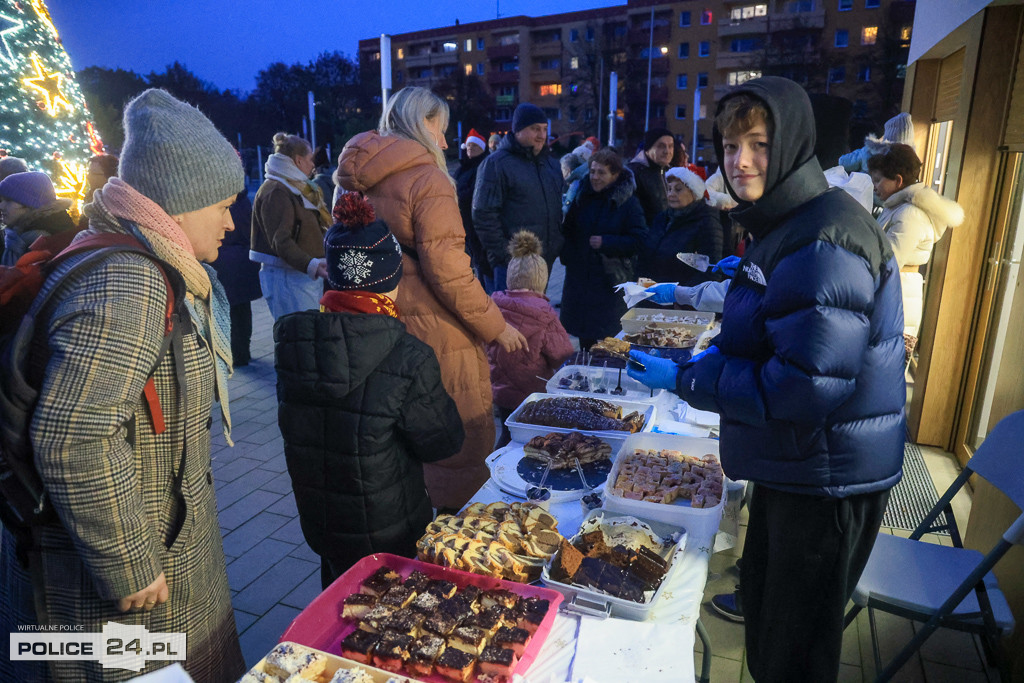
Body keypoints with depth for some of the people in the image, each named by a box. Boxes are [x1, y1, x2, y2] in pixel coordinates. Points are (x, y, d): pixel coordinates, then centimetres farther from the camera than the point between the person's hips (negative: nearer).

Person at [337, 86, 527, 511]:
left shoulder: (358, 179, 9)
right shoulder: (426, 178, -14)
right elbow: (448, 272, -20)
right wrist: (496, 326, -9)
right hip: (434, 336, -8)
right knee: (461, 445, 6)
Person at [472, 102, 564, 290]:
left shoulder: (550, 163, 14)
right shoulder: (496, 163, -8)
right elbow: (484, 215, -13)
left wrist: (559, 244, 14)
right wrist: (501, 255, -17)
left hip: (546, 260, 7)